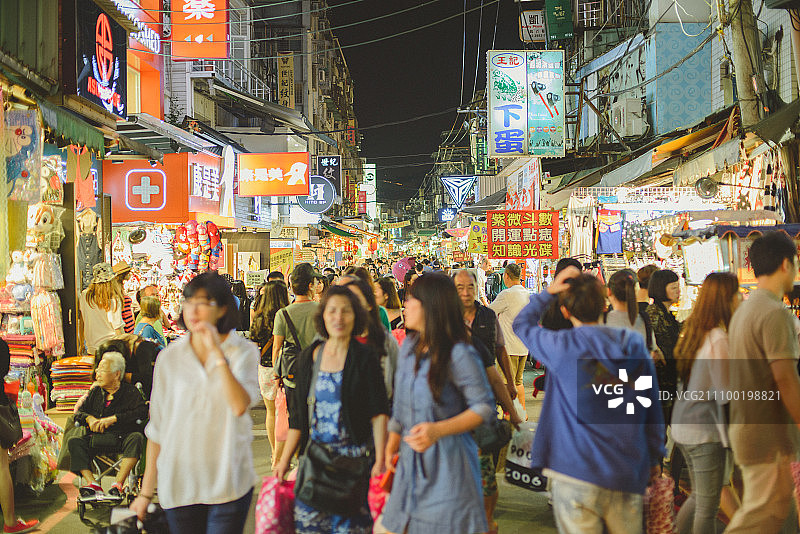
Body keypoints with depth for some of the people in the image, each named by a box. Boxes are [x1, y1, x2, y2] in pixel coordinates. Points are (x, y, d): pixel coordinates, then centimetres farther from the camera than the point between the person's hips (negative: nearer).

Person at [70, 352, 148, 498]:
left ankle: (118, 484, -40)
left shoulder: (130, 392, 6)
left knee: (136, 438, -36)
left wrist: (113, 419, -15)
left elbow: (141, 412, -10)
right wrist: (89, 418, -6)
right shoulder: (96, 392, 21)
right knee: (74, 442, -22)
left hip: (122, 437, -4)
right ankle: (92, 484, -34)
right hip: (97, 438, 4)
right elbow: (79, 412, 18)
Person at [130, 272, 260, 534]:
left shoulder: (244, 352, -1)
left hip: (228, 483, -2)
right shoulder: (169, 358, 3)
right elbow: (157, 428, 8)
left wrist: (217, 352, -20)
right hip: (179, 485, 2)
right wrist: (146, 491, 9)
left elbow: (240, 406, -19)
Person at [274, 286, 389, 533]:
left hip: (353, 457, -3)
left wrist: (380, 459, -13)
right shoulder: (309, 357, 8)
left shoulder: (365, 357, -2)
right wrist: (285, 459, 11)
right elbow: (299, 417, 13)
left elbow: (378, 413, -4)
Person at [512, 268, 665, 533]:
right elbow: (653, 409, 10)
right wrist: (654, 457, 22)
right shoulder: (635, 345, 3)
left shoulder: (563, 346, -9)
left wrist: (549, 292, 5)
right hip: (629, 475, 4)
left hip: (577, 470, -4)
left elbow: (521, 323, 11)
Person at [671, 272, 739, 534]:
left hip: (682, 425, 9)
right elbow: (725, 392, -20)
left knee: (698, 498, 22)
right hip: (705, 430, -9)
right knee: (707, 507, 2)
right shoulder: (718, 340, -19)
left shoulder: (692, 331, 8)